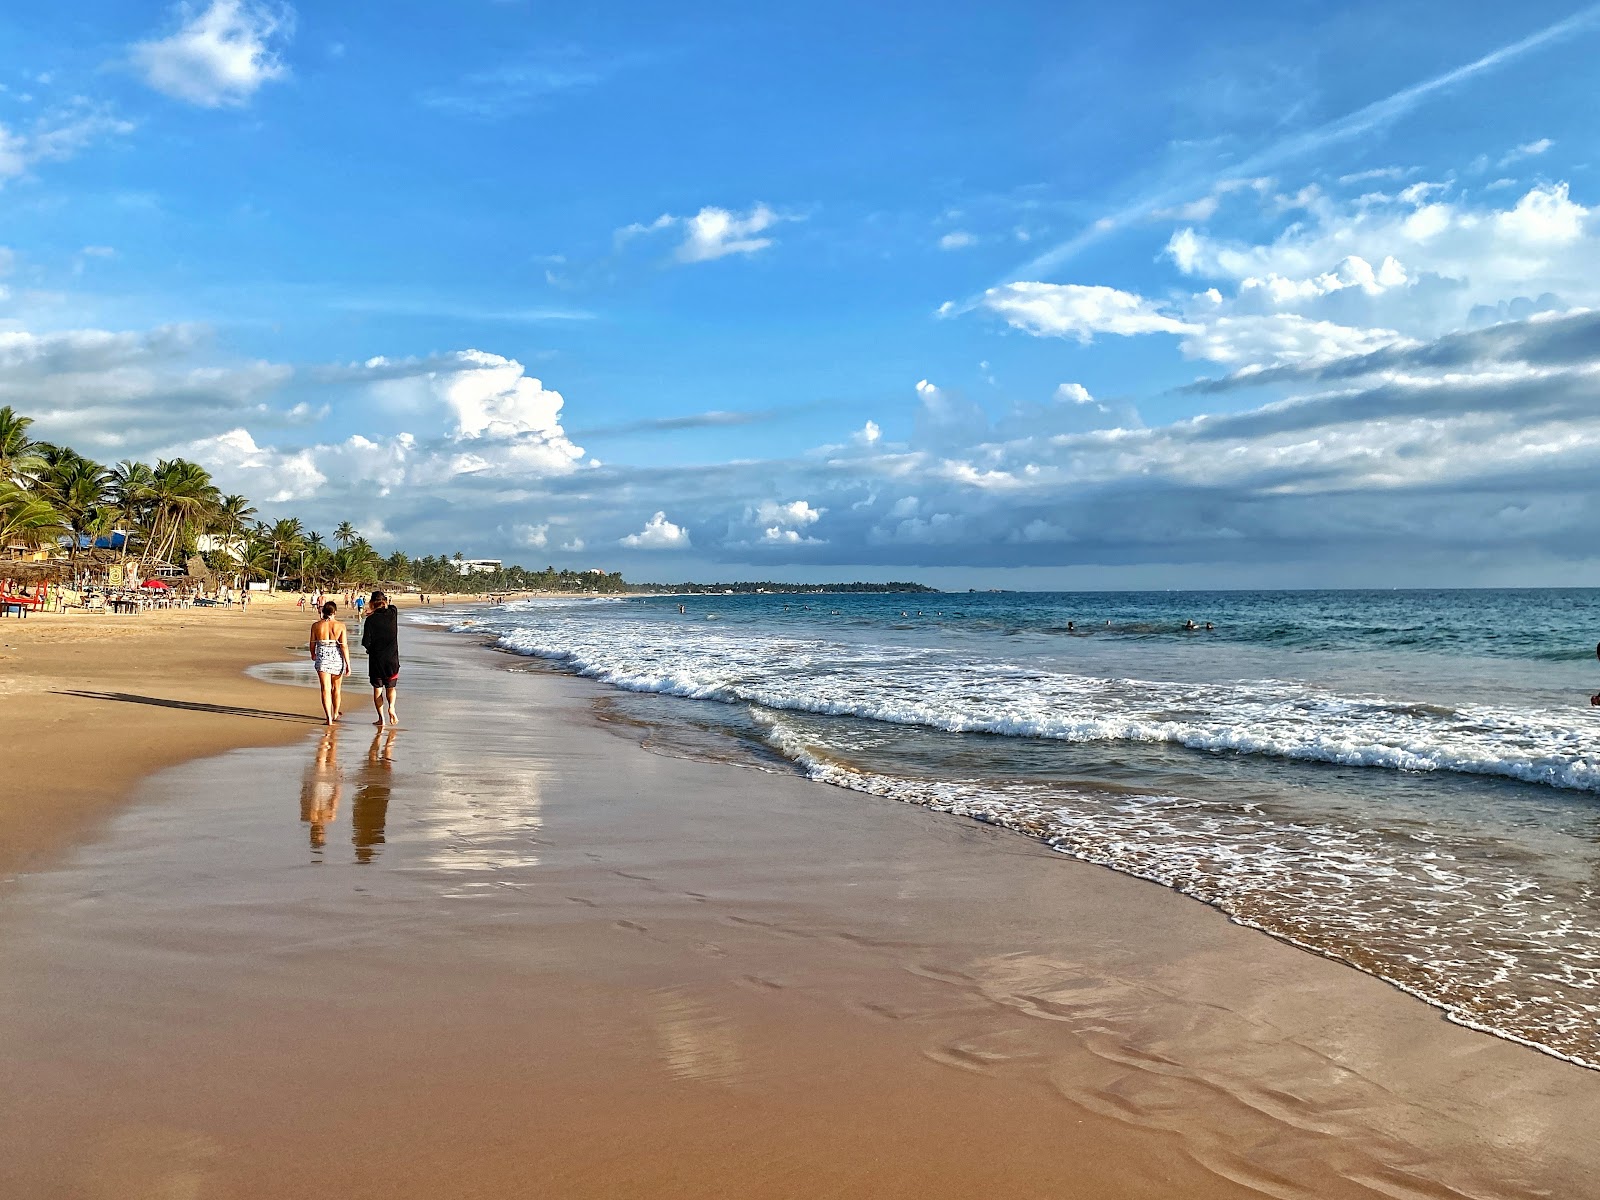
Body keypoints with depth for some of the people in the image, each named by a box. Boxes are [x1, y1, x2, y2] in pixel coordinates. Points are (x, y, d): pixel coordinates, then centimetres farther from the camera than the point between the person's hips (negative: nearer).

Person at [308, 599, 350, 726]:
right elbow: (344, 646, -11)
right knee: (336, 688, 18)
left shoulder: (316, 625, -4)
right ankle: (335, 714, 35)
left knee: (325, 689, 0)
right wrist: (348, 664, -7)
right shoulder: (340, 625, -9)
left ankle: (329, 717, -9)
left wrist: (313, 654, 27)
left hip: (322, 658, 0)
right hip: (337, 658, 0)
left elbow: (312, 643, 6)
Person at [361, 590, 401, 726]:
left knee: (377, 688, 9)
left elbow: (366, 642, -11)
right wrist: (375, 612, 18)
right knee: (391, 687, 15)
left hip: (376, 659, -2)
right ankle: (391, 707, -12)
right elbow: (391, 607, 24)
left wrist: (369, 648, 9)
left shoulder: (371, 619, -10)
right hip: (392, 658, 2)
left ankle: (381, 718, 7)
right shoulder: (393, 614, -2)